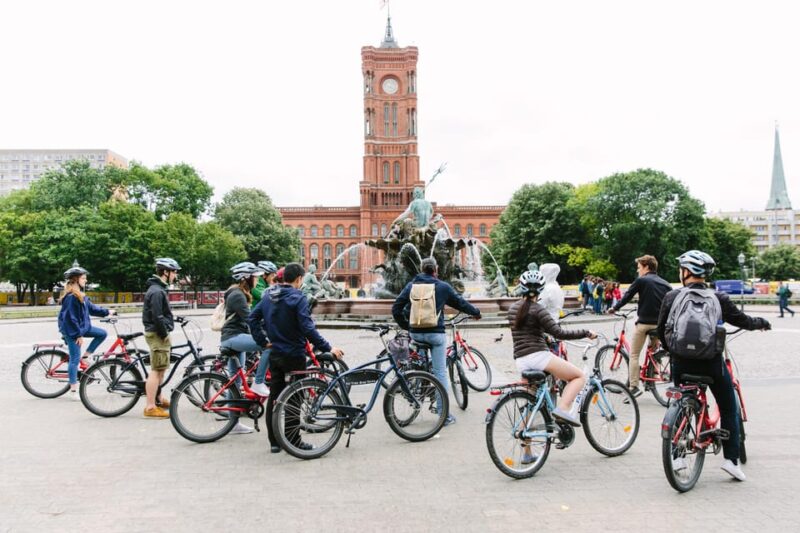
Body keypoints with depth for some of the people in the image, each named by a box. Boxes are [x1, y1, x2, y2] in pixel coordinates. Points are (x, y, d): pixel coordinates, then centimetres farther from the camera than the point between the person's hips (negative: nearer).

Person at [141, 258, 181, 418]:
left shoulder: (158, 289, 16)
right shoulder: (156, 291, -18)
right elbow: (157, 317, -23)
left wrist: (165, 333, 15)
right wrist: (164, 334, -15)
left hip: (160, 333, 11)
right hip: (157, 334, -11)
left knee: (161, 368, 20)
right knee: (156, 370, -8)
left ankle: (158, 398, 32)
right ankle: (150, 407, -5)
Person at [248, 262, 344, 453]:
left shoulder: (269, 297, 7)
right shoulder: (298, 298, -16)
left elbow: (252, 318, 10)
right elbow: (308, 329, -23)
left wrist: (262, 341, 12)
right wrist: (328, 348, -19)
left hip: (275, 355, 7)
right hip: (293, 355, -7)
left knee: (274, 397, 11)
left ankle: (274, 442, 17)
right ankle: (293, 441, 8)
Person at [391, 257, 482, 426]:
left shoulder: (411, 286, 7)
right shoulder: (443, 287, 1)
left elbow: (396, 309, 5)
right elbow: (461, 303, 12)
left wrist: (406, 326, 19)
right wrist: (476, 313, 30)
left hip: (415, 333, 3)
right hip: (435, 334, -3)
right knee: (440, 372, 1)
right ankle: (445, 414, 4)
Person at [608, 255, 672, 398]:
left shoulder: (641, 280, -4)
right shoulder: (665, 284, 11)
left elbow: (627, 296, -4)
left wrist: (614, 308, 9)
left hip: (644, 322, -5)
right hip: (660, 323, 5)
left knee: (634, 354, 3)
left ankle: (634, 387, -3)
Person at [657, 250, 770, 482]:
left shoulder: (671, 297, -2)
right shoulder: (718, 298, -6)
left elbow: (661, 330, 5)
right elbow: (742, 320, 7)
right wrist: (761, 322, 29)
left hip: (681, 362, 2)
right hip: (711, 362, -1)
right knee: (728, 409, 15)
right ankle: (731, 458, 13)